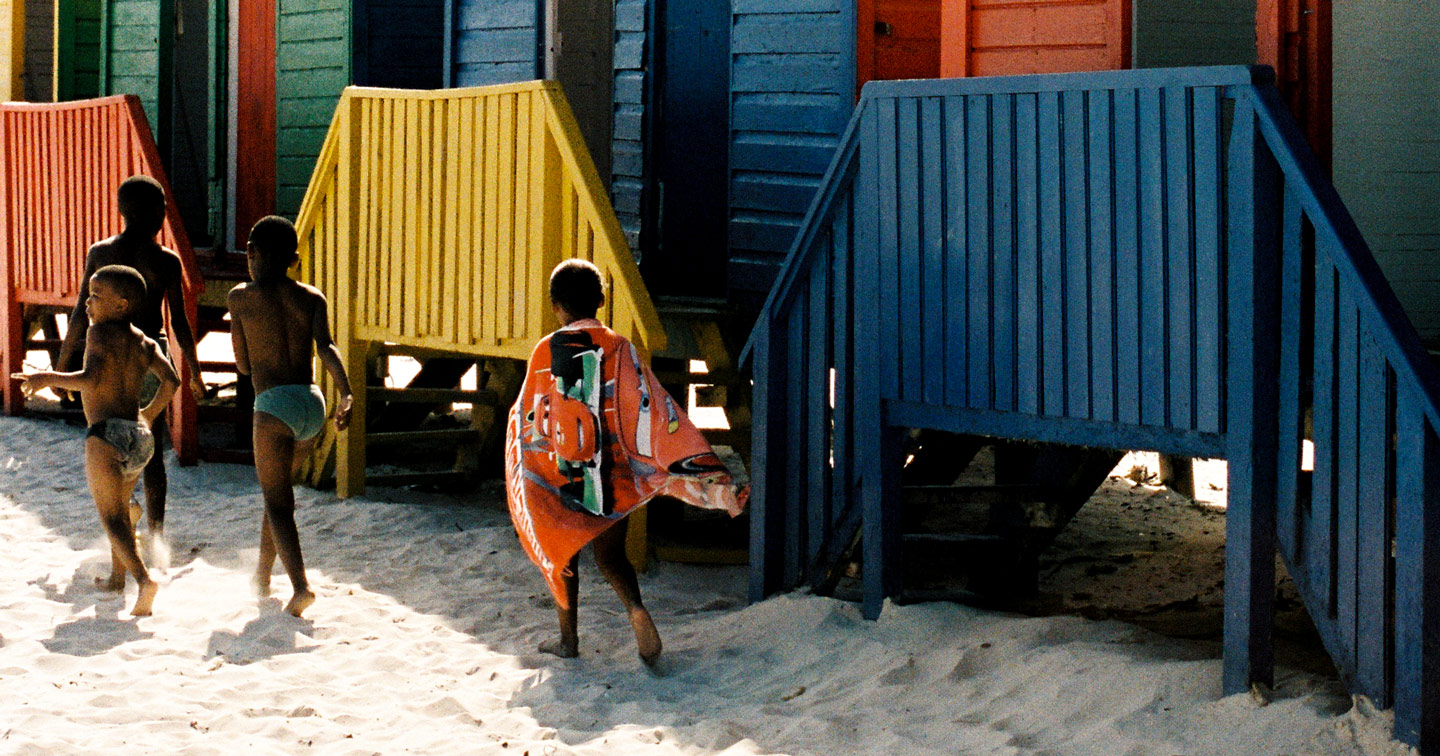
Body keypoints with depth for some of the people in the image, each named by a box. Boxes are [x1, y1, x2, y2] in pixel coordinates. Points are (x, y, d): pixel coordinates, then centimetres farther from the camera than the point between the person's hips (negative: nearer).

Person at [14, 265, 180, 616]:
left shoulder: (100, 331, -5)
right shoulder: (144, 342, 13)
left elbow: (91, 378, -19)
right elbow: (171, 380, 4)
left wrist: (48, 378, -6)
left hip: (106, 433, -7)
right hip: (140, 438, 7)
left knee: (111, 517, -6)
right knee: (120, 504, 28)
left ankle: (143, 578, -26)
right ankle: (117, 576, 41)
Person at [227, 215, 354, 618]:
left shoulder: (241, 297, 6)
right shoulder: (312, 297, 12)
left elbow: (244, 365, 12)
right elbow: (326, 347, -6)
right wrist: (346, 394, -17)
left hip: (275, 403, -5)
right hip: (313, 403, 5)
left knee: (277, 502, -4)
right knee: (278, 488, 24)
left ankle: (300, 585, -23)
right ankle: (262, 577, 34)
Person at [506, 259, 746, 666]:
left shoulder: (546, 352, -7)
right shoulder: (618, 348, -5)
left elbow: (529, 418, -2)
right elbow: (651, 408, -11)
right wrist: (707, 475, -13)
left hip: (559, 474, -1)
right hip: (612, 474, 1)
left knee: (563, 554, 15)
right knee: (609, 553, 12)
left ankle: (568, 638, 23)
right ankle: (635, 607, -16)